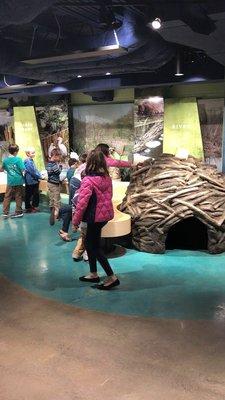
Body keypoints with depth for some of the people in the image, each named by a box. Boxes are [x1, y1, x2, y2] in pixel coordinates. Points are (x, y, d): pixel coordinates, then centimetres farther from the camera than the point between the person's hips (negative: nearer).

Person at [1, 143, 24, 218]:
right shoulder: (18, 159, -13)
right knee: (18, 197, 7)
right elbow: (23, 170, -14)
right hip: (18, 181, -3)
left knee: (7, 197, 11)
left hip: (10, 181, 3)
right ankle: (18, 212, 13)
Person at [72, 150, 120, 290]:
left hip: (95, 217, -8)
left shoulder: (88, 180, -20)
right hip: (106, 214, 8)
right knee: (89, 243, 21)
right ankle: (93, 274, 29)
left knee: (95, 247, 5)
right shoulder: (107, 178, 3)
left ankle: (112, 277, 5)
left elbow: (82, 202, -19)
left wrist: (76, 220, -9)